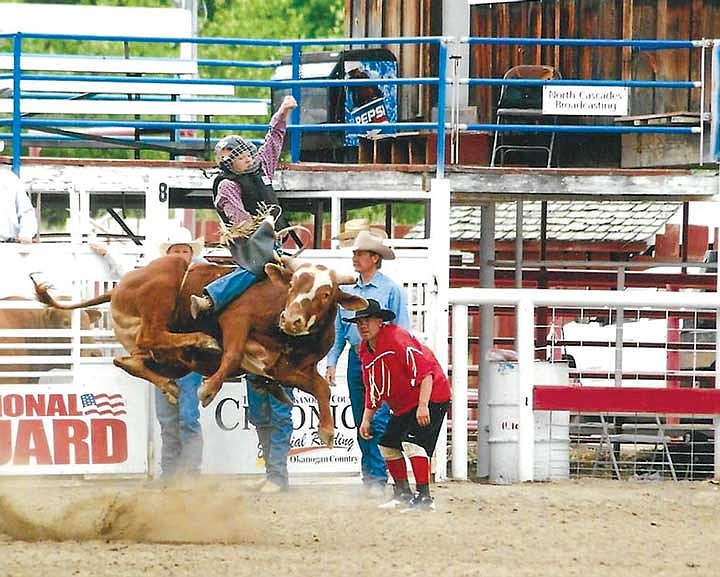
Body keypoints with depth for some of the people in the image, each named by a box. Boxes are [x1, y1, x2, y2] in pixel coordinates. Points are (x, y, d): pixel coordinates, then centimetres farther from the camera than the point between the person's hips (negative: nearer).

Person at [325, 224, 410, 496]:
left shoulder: (391, 290, -3)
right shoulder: (347, 292, 12)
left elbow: (401, 332, -3)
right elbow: (338, 330, 17)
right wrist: (331, 362, 8)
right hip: (356, 359, 6)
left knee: (377, 422, -12)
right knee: (361, 424, 8)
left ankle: (378, 478, -10)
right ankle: (368, 478, 14)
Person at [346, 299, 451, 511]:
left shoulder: (397, 338, -23)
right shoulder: (366, 351, 6)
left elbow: (425, 371, -28)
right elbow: (373, 390, 17)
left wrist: (423, 405, -34)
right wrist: (366, 419, 10)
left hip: (430, 396, -10)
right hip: (402, 405, 10)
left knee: (413, 442, -24)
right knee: (388, 444, 11)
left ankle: (424, 497, -23)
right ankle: (403, 493, 27)